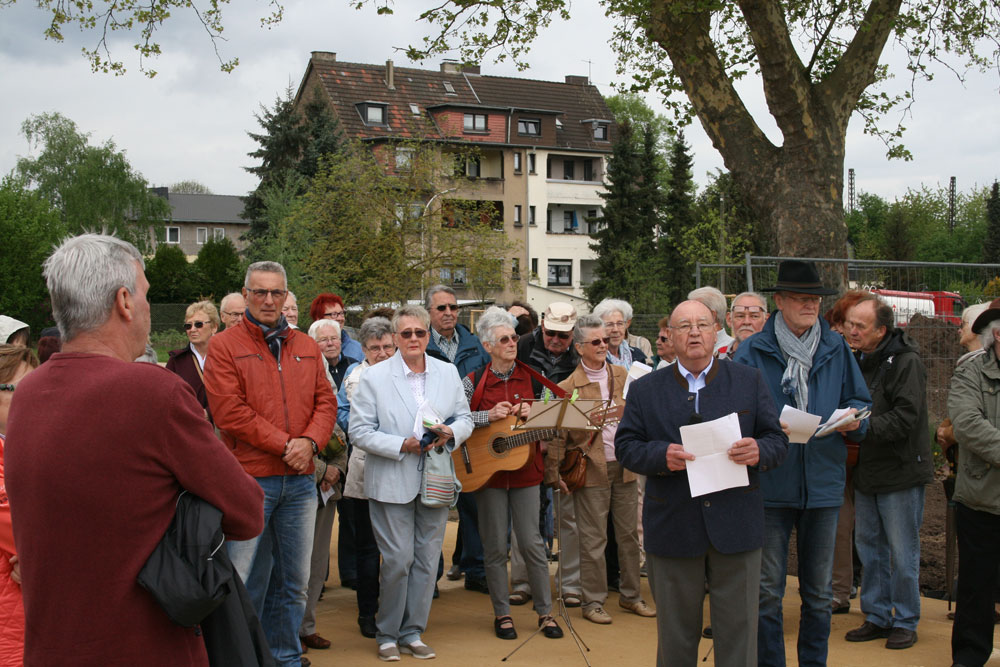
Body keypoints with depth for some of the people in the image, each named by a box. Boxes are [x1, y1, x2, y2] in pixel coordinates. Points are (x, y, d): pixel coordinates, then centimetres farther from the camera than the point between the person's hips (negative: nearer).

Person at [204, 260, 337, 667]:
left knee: (294, 582, 13)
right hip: (250, 479, -5)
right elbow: (230, 412, -10)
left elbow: (326, 402, 10)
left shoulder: (306, 347, 14)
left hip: (300, 481, 5)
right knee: (245, 584, 0)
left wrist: (309, 442, -9)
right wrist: (284, 445, -13)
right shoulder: (224, 347, -1)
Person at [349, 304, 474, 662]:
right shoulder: (374, 377, -4)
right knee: (397, 561, -3)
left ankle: (412, 632, 22)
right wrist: (403, 445, -16)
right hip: (392, 483, -4)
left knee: (427, 559, 8)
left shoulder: (448, 373, 8)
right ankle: (388, 635, 15)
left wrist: (450, 434, -11)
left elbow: (465, 418, 12)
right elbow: (359, 431, -8)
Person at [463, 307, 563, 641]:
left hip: (525, 469, 1)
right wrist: (489, 416, -15)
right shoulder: (473, 382, -3)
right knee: (495, 547, 6)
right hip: (488, 472, -1)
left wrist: (529, 413, -8)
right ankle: (502, 613, 19)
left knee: (532, 543, 4)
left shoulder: (529, 377, 4)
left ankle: (545, 612, 16)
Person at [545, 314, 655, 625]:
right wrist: (555, 473, -8)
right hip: (591, 469, -4)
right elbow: (557, 434, -5)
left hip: (624, 465, 4)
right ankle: (593, 602, 14)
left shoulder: (621, 374, 7)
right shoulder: (567, 387, -7)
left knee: (629, 534, 12)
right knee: (593, 540, 2)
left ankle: (630, 595, 26)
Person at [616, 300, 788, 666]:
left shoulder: (749, 381, 6)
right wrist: (660, 455, -19)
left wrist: (759, 451, -19)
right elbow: (625, 446, 1)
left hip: (737, 527, 0)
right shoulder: (644, 389, 5)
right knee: (676, 635, 13)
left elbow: (778, 440, 4)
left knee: (738, 632, 6)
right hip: (672, 528, 0)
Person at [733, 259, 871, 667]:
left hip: (823, 483, 3)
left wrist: (854, 420, -10)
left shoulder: (836, 349, 8)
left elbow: (858, 402, 12)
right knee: (768, 590, 3)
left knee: (819, 590, 13)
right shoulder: (753, 351, -2)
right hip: (771, 483, -3)